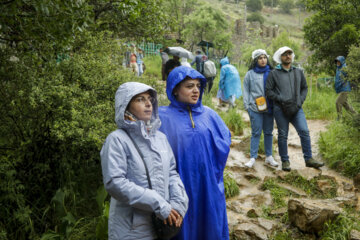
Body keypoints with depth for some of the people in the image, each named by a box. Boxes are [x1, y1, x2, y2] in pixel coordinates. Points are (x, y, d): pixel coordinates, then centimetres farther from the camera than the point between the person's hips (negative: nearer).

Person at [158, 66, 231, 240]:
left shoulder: (209, 114, 5)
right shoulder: (163, 117, -6)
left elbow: (225, 140, 2)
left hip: (208, 186, 3)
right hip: (179, 186, -3)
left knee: (210, 225, 13)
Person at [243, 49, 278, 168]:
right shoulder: (250, 74, 1)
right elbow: (246, 90, 4)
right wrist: (247, 105, -2)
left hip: (269, 108, 3)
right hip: (255, 108, -2)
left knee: (268, 132, 10)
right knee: (256, 133, -2)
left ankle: (269, 156, 20)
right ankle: (252, 157, 5)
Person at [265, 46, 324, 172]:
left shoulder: (299, 72, 14)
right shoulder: (274, 73, 2)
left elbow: (304, 88, 19)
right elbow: (268, 91, -1)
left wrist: (300, 101, 2)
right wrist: (281, 99, -12)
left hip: (296, 109, 2)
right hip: (280, 109, -2)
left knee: (304, 131, -10)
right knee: (282, 135, 2)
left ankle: (309, 159, -3)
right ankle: (285, 161, 13)